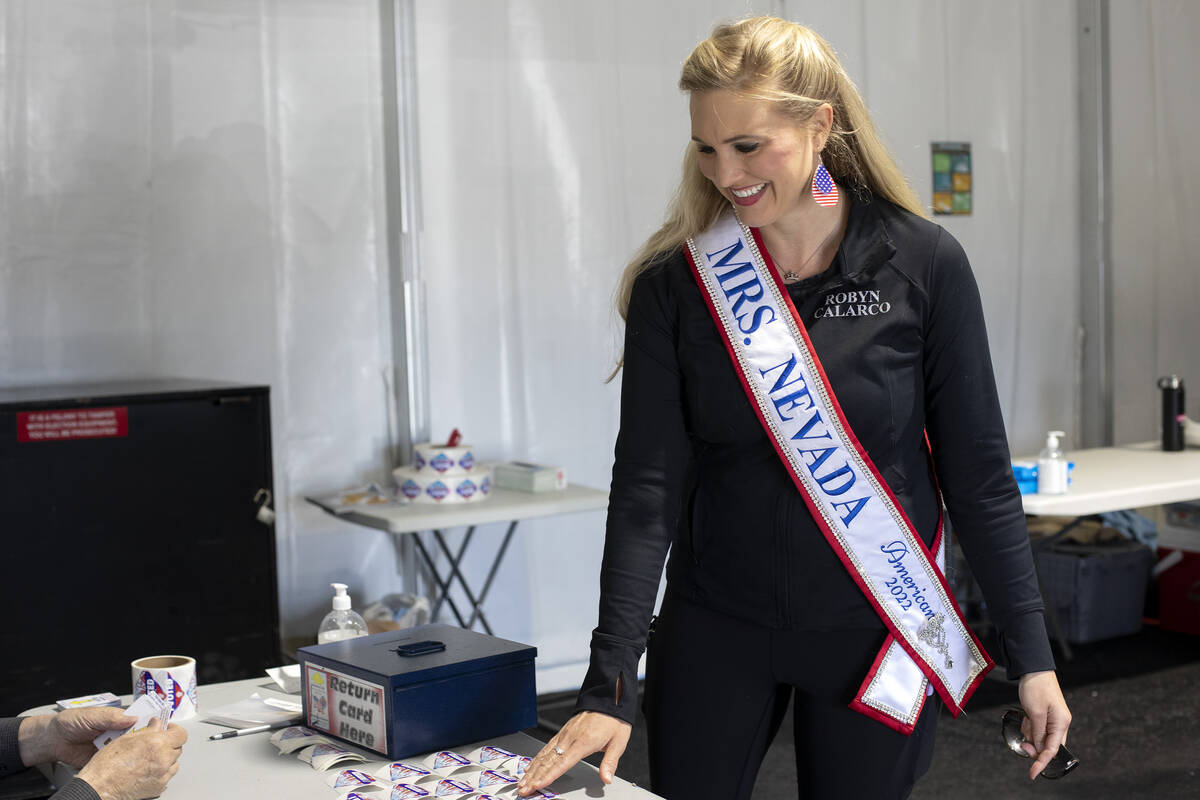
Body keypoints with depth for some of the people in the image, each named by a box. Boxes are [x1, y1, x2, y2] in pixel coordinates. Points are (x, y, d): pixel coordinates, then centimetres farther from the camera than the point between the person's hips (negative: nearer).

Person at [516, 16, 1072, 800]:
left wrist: (1032, 653, -3)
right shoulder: (674, 283, -8)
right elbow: (648, 485, -11)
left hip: (875, 630, 0)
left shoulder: (923, 264, -9)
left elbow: (977, 470, -4)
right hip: (715, 626, 1)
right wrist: (610, 683, -17)